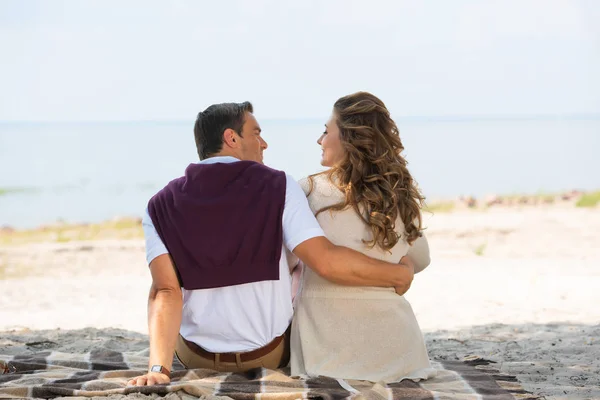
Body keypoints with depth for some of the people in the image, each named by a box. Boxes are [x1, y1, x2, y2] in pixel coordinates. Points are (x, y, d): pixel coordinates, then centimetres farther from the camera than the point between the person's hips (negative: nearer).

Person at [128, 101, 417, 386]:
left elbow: (165, 292, -21)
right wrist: (400, 273, -12)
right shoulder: (277, 188, -16)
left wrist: (159, 367, -27)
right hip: (271, 357, -1)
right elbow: (326, 262, -24)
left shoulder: (161, 207, -10)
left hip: (196, 359, 1)